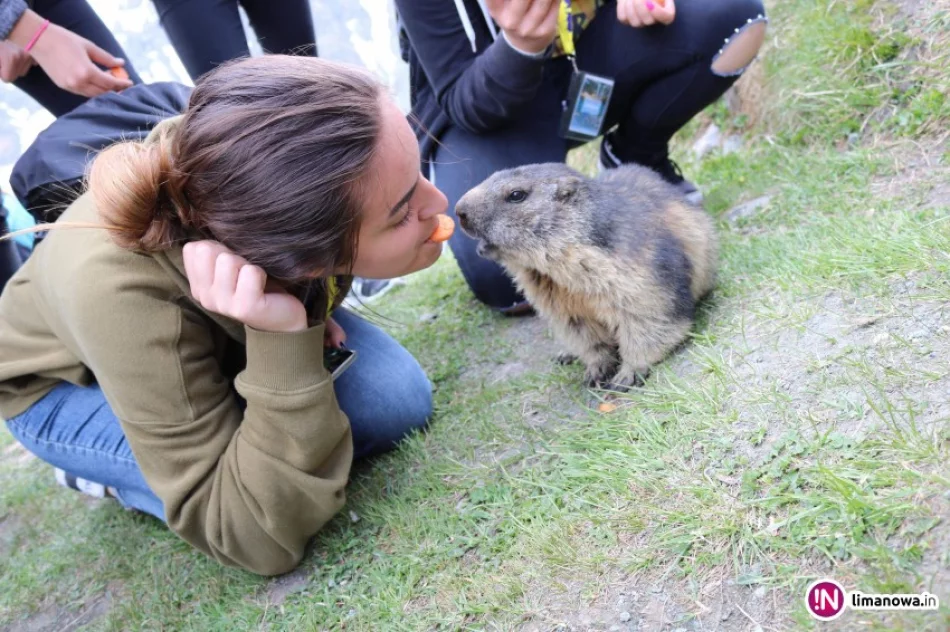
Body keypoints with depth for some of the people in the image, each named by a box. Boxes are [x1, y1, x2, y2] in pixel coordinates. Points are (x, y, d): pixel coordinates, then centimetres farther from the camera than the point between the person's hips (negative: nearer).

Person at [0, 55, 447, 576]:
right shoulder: (120, 294, -44)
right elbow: (259, 540, -37)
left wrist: (302, 313, -19)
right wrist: (282, 340, -51)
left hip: (221, 326, 4)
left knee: (398, 402, -15)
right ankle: (107, 470, 1)